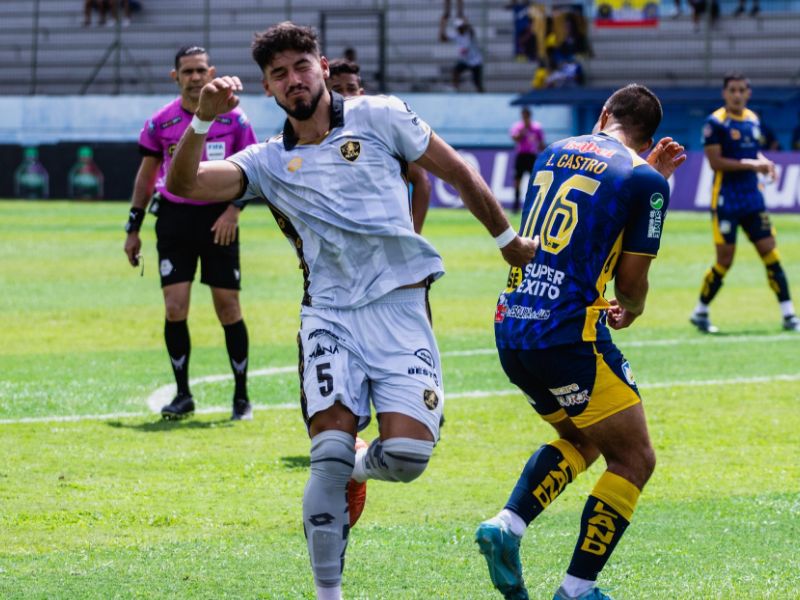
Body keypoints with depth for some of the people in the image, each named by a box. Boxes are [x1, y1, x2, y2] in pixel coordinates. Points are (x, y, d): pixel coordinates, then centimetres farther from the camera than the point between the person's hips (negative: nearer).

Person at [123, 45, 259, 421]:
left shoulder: (232, 119, -1)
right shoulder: (161, 123, 3)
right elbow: (146, 175, 12)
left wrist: (233, 209, -12)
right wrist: (133, 228, 11)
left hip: (218, 220, -1)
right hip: (174, 218, 1)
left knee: (228, 309, 0)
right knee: (174, 309, -6)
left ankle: (241, 396, 11)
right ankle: (182, 395, 6)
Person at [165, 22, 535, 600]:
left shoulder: (377, 116, 5)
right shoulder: (269, 162, 10)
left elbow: (457, 171, 14)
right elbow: (185, 184, -1)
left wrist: (508, 239, 19)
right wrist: (203, 120, -17)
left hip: (400, 308, -1)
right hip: (330, 316, 1)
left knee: (407, 453, -15)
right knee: (329, 453, -15)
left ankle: (356, 465, 22)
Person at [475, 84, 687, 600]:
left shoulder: (555, 152, 14)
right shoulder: (645, 181, -4)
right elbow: (631, 276, -2)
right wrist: (632, 308, 20)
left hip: (511, 329, 7)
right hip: (570, 337, -7)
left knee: (580, 439, 26)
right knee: (634, 459, 6)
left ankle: (507, 526, 5)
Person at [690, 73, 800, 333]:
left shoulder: (753, 119, 10)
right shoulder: (716, 122, -10)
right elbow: (715, 162, -16)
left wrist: (764, 162, -1)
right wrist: (751, 164, -20)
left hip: (753, 198, 6)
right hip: (726, 201, -6)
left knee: (770, 253, 0)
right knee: (725, 260, -3)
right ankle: (700, 313, 15)